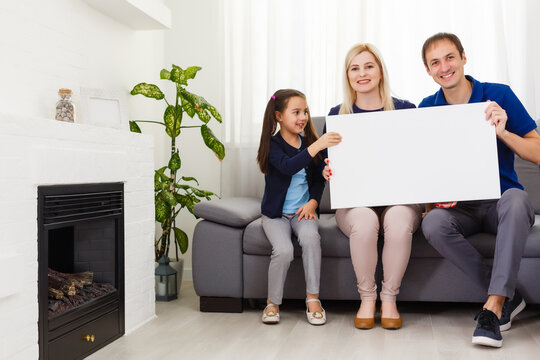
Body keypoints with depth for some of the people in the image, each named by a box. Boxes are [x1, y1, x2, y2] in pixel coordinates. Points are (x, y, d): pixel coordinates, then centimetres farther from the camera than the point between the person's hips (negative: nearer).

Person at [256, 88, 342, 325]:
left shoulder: (309, 143, 7)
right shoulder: (273, 144, -7)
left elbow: (318, 179, 12)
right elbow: (288, 166, -28)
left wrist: (312, 202, -7)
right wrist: (317, 146, -38)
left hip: (302, 210, 3)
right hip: (276, 212, -3)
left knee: (311, 237, -29)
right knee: (284, 250, -26)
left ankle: (312, 298, -17)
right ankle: (273, 302, -2)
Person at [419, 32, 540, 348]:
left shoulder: (499, 96, -2)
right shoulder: (427, 109, 5)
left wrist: (502, 132, -21)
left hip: (501, 201, -2)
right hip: (460, 207, 2)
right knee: (433, 224, -31)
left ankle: (494, 304, -30)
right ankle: (507, 296, -14)